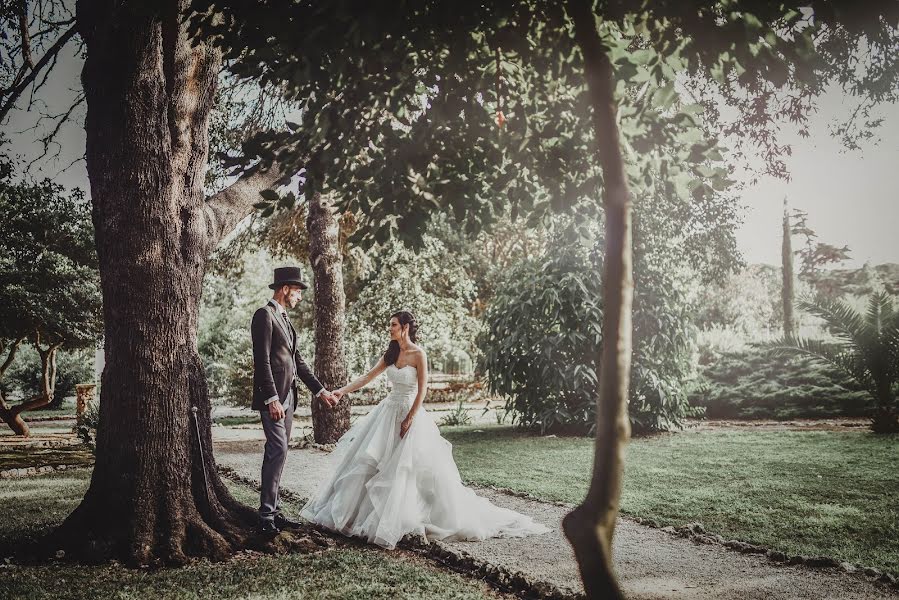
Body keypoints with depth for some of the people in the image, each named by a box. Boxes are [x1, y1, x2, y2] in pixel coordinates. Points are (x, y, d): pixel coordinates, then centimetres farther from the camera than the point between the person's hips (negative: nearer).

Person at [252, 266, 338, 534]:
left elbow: (297, 360, 20)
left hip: (287, 396, 9)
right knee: (278, 451, -12)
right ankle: (266, 515, -6)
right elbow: (262, 360, -17)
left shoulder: (284, 318, 19)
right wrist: (272, 399, -22)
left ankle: (273, 510, 16)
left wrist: (320, 390, 18)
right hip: (272, 397, -9)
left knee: (277, 453, 10)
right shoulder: (265, 315, -10)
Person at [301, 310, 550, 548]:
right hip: (388, 410, 7)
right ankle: (351, 510, 18)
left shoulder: (418, 354, -13)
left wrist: (409, 419, -16)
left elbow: (422, 390, -14)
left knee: (407, 466, -5)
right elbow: (368, 377, 8)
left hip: (410, 412, -7)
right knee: (366, 460, 7)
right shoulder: (391, 353, 6)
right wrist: (342, 391, 0)